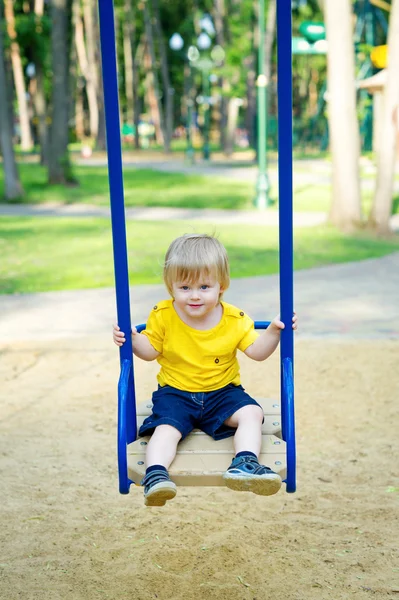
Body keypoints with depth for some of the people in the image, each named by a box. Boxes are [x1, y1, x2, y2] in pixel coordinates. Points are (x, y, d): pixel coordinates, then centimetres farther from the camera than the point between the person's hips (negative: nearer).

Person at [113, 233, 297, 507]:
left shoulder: (234, 319, -7)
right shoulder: (163, 316, -8)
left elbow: (257, 351, -2)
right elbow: (151, 350, 3)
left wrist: (273, 331, -18)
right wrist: (133, 338, -17)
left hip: (222, 391, 1)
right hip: (175, 392, -1)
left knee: (252, 413, -20)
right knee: (166, 428, -26)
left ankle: (245, 463, -28)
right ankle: (155, 475, -34)